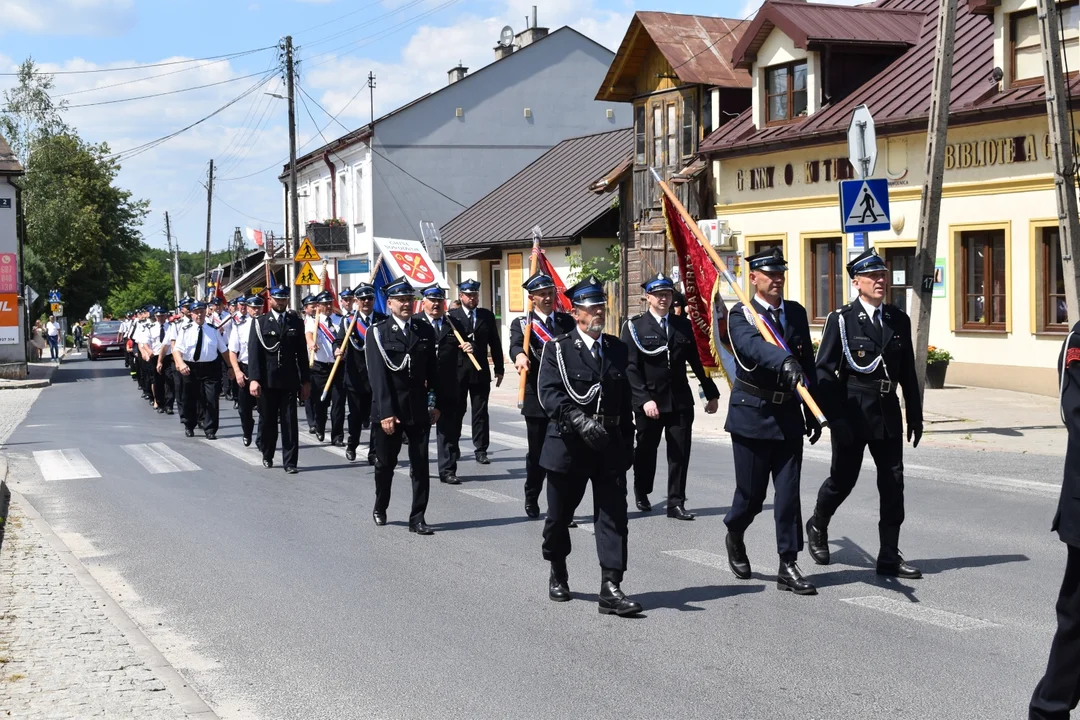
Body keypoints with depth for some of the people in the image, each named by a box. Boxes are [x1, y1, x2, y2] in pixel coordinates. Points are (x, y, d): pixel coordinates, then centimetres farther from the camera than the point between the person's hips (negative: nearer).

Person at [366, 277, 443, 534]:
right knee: (385, 463, 12)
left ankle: (417, 518, 5)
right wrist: (385, 413, -18)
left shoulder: (425, 331, 6)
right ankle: (380, 508, 34)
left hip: (418, 408, 2)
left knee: (420, 466, 0)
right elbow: (378, 376, -12)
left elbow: (432, 370, 9)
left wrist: (437, 403, 5)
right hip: (389, 409, -2)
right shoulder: (378, 332, -5)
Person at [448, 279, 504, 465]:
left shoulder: (487, 315, 8)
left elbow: (495, 343, 9)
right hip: (458, 371, -2)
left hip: (480, 371, 2)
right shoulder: (452, 317, -1)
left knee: (480, 411, 2)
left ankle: (481, 449, 5)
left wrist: (499, 369, 7)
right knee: (456, 410, 7)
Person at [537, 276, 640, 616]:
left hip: (610, 447, 3)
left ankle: (610, 588, -6)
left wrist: (627, 442, 14)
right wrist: (580, 421, -31)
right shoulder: (558, 349, -3)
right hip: (568, 445, -3)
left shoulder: (617, 349, 11)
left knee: (614, 516, -6)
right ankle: (558, 574, 34)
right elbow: (549, 393, -17)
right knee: (559, 515, 11)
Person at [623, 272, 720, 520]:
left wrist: (711, 393, 14)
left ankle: (676, 503, 3)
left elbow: (696, 362, 13)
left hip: (680, 400, 2)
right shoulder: (634, 327, -4)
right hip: (649, 402, -2)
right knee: (646, 451, 13)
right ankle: (641, 494, 35)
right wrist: (644, 399, -19)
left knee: (680, 453, -2)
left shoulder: (683, 325, 8)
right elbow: (630, 368, -10)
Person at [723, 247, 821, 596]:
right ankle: (734, 536, 35)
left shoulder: (797, 312, 9)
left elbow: (808, 364, 13)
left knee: (789, 493, 1)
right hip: (752, 416, -4)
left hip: (788, 416, 4)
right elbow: (753, 345, -30)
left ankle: (788, 566, 6)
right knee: (751, 492, 5)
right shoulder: (741, 315, -7)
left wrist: (813, 413, 12)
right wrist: (785, 361, -49)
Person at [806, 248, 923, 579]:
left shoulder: (898, 320, 8)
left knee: (893, 482, 0)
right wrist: (835, 418, -15)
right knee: (843, 479, 7)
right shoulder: (841, 320, -6)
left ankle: (889, 556, 7)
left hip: (887, 411, 4)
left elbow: (908, 372, 13)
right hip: (852, 411, -4)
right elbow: (824, 371, -9)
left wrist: (915, 415, 10)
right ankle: (817, 526, 36)